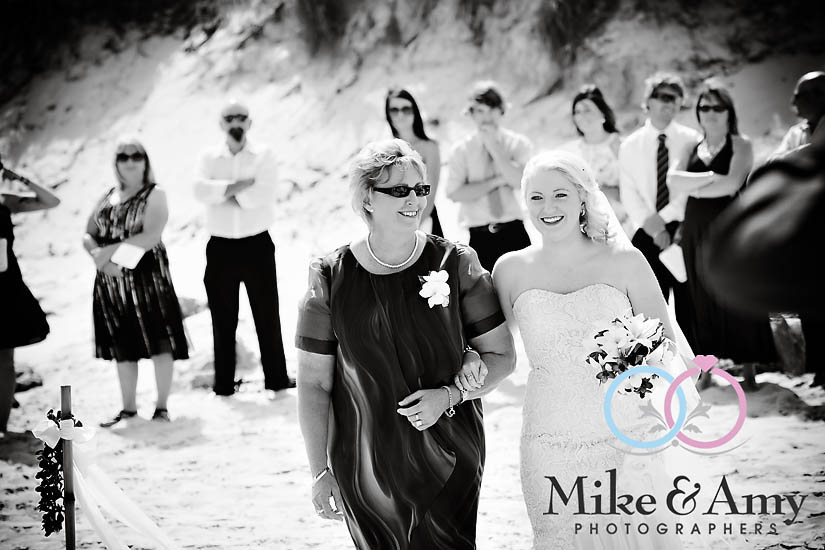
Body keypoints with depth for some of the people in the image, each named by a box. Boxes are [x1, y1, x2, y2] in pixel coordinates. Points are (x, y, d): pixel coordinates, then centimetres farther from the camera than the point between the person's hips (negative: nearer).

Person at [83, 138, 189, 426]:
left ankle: (162, 406, 2)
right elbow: (88, 235, 10)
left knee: (159, 343, -6)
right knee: (122, 346, 9)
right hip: (112, 281, 5)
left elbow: (151, 237, -17)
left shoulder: (154, 195, -4)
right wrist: (98, 257, -11)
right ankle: (128, 408, 17)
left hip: (146, 276, -5)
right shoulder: (107, 197, 13)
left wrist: (110, 250, -18)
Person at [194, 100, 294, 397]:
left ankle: (276, 377, 10)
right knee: (223, 318, 7)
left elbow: (265, 194, -15)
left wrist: (226, 192, -13)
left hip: (257, 244, -2)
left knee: (267, 314, 3)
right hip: (221, 247, 2)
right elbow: (201, 190, -13)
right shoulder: (210, 157, 5)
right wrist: (241, 185, -20)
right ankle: (223, 382, 14)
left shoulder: (263, 156, 1)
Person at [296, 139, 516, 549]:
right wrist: (319, 472, -3)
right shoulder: (331, 278, -4)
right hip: (366, 471, 0)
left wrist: (449, 395, -14)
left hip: (450, 463, 0)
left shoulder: (455, 265, -2)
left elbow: (502, 356, 3)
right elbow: (314, 383, 0)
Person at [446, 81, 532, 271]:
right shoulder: (462, 149, 3)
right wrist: (498, 180, -12)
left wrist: (494, 146, -12)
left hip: (514, 232, 0)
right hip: (479, 236, 0)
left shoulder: (518, 143, 3)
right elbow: (455, 193, -9)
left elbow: (520, 182, -13)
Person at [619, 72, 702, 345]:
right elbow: (629, 194, 0)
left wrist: (663, 217, -14)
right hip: (645, 233, 1)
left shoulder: (691, 141, 2)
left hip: (681, 228, -1)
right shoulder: (630, 145, 6)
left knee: (688, 302, -1)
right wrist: (653, 229, -11)